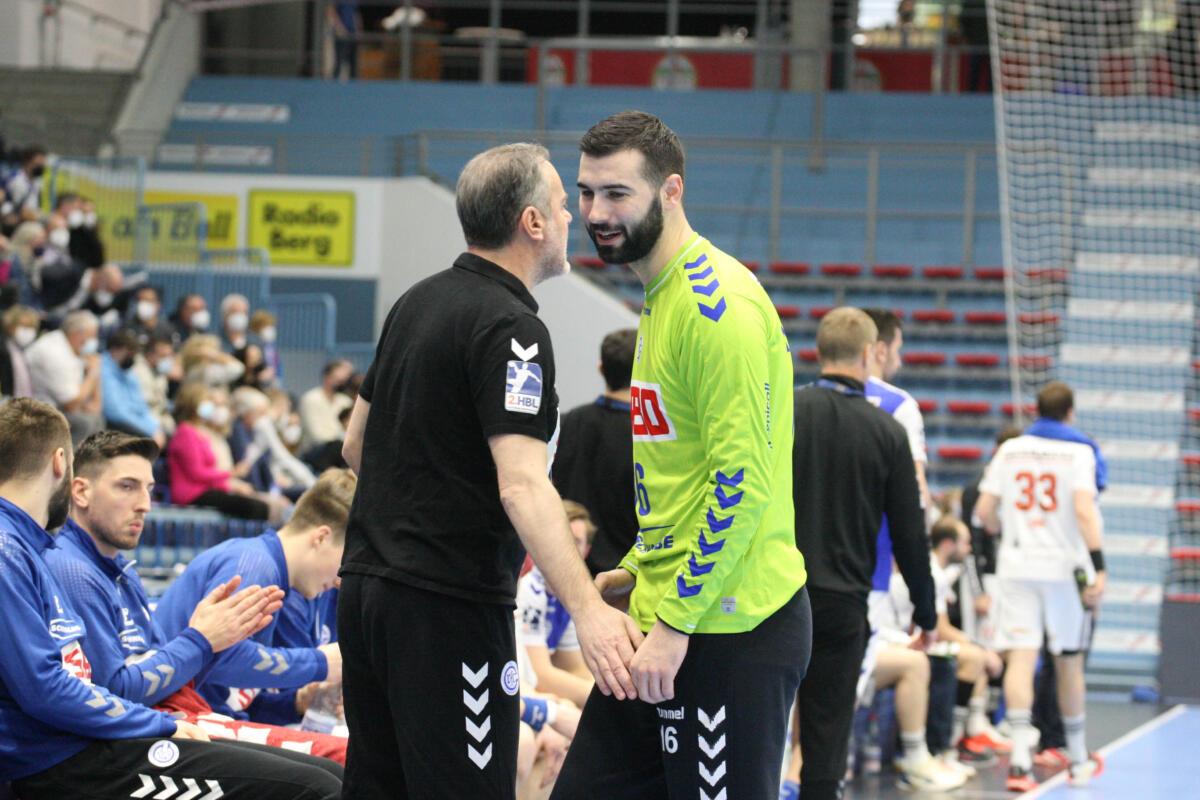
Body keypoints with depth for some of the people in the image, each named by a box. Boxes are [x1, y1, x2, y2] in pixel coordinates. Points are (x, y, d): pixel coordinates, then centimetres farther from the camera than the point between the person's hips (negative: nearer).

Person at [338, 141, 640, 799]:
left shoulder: (416, 302, 12)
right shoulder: (510, 329, -15)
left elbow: (356, 443, 21)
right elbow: (522, 485, -27)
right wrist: (586, 608, -35)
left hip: (365, 589, 9)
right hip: (449, 607, -9)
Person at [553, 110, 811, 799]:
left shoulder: (718, 304, -15)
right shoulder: (661, 297, 16)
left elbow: (742, 481, -21)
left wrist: (676, 623, -20)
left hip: (732, 631, -10)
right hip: (667, 614, 10)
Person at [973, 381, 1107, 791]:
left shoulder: (1009, 450, 6)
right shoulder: (1078, 452, -3)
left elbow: (984, 511, 4)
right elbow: (1084, 510, -16)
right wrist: (1098, 566, -18)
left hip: (1016, 567, 1)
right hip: (1064, 566, -1)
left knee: (1020, 658, -6)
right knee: (1069, 664, 11)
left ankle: (1020, 758, -22)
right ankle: (1079, 760, 25)